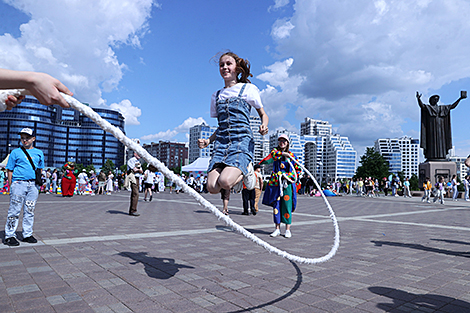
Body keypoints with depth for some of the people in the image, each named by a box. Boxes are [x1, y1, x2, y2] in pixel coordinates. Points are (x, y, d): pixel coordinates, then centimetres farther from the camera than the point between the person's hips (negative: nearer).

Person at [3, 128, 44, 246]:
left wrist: (38, 182, 8)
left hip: (33, 185, 3)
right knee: (14, 211, -3)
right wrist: (11, 186, -3)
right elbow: (10, 170, 4)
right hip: (19, 183, -3)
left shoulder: (39, 153, 13)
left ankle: (27, 234, 17)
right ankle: (9, 236, 6)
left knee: (30, 211, 8)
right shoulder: (16, 152, 4)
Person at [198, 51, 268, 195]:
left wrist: (264, 126, -11)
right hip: (221, 142, 5)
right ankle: (239, 174, 14)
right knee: (212, 187, -16)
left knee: (224, 182, -28)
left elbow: (263, 114, 13)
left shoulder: (248, 89, 7)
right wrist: (208, 141, 6)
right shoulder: (216, 96, 19)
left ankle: (246, 170, 6)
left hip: (242, 140, -4)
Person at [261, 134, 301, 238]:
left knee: (287, 206, -4)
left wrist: (287, 175, -6)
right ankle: (277, 229, 11)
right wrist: (283, 154, -28)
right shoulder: (275, 151, 10)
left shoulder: (292, 155, 8)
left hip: (288, 184, -1)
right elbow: (273, 154, -16)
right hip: (275, 182, 1)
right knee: (276, 205, 2)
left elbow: (298, 170, 7)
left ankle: (288, 229, 5)